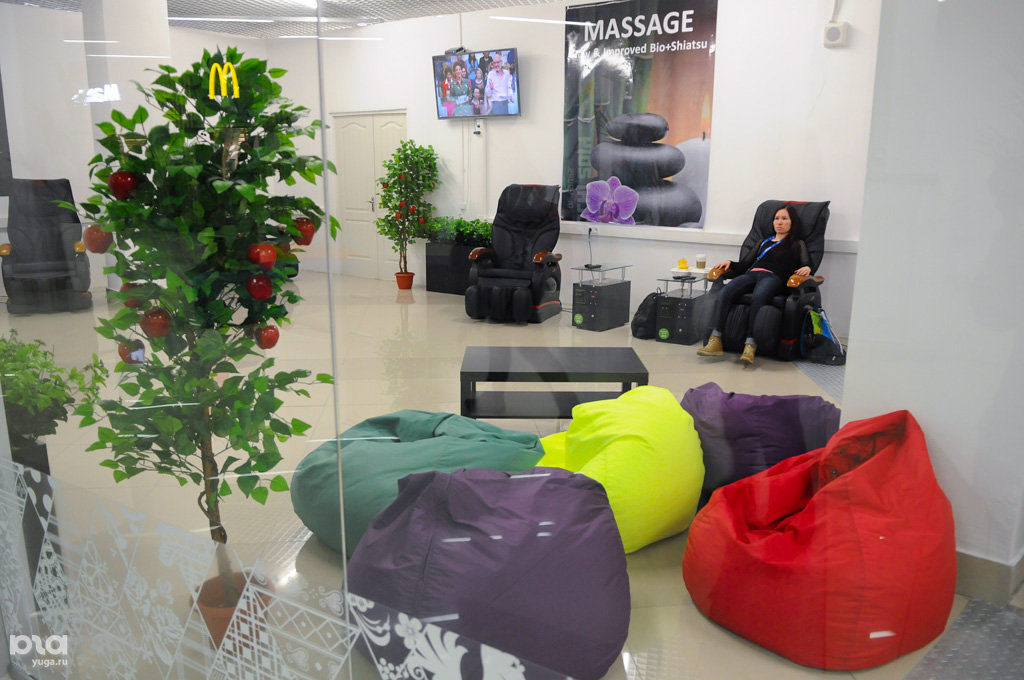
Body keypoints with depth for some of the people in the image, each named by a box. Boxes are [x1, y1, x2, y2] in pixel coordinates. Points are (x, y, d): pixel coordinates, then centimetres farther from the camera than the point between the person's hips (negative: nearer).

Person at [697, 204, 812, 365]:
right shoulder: (764, 242, 37)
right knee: (725, 292, -31)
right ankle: (715, 342, -40)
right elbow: (744, 264, 32)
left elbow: (806, 264, 9)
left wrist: (806, 268, -15)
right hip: (751, 274, 4)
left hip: (773, 277, -4)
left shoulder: (797, 244, 25)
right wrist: (730, 263, 12)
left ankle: (750, 346, -51)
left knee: (758, 297, -41)